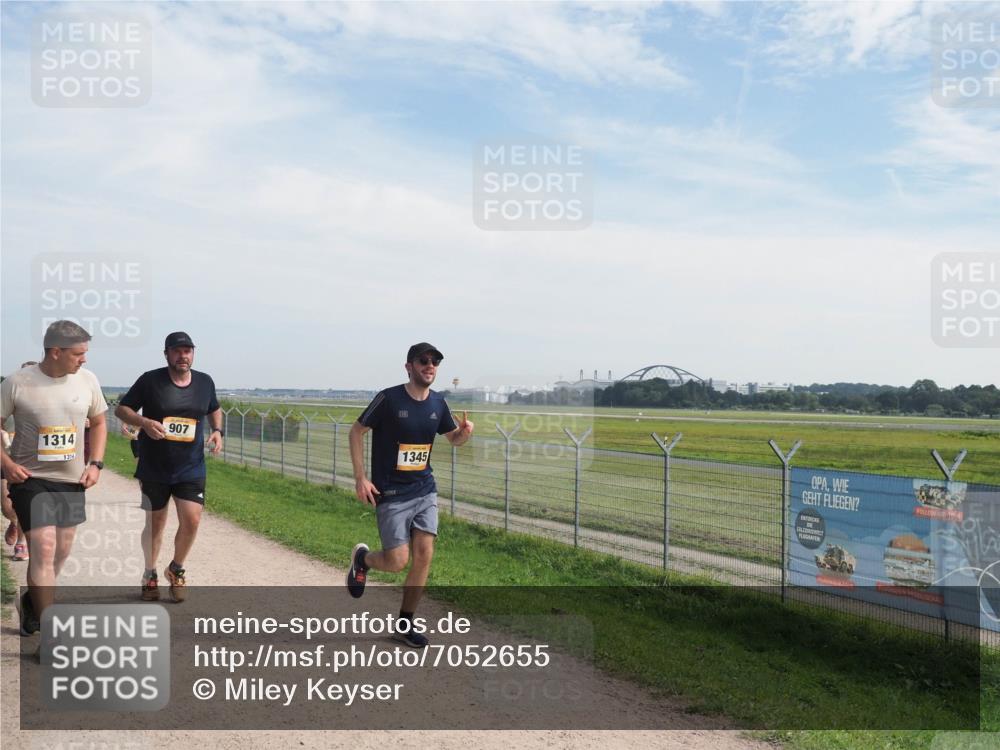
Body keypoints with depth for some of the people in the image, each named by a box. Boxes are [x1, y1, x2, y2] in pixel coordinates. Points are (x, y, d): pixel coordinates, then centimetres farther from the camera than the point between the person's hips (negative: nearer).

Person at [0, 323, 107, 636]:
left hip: (72, 480, 4)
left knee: (61, 552, 14)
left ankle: (31, 602, 41)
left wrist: (96, 464, 0)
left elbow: (98, 422, 11)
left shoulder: (87, 380, -2)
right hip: (30, 478, -4)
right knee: (44, 549, -12)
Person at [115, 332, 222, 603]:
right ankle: (149, 575, 33)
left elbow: (214, 409, 20)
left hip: (191, 468, 2)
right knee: (155, 523, 10)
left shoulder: (205, 382, 2)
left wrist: (217, 431, 1)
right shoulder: (150, 380, -7)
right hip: (153, 469, -1)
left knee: (191, 520, -10)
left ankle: (176, 570, 18)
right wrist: (144, 422, -20)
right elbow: (121, 409, -1)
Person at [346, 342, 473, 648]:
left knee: (424, 555, -1)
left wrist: (464, 431, -7)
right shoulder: (389, 398, -13)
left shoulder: (437, 403, 3)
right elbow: (357, 431, -5)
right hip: (391, 494, -5)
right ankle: (362, 557, 27)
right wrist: (360, 478, -11)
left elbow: (453, 438, 18)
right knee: (397, 561, -9)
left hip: (425, 491, 5)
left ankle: (404, 625, 15)